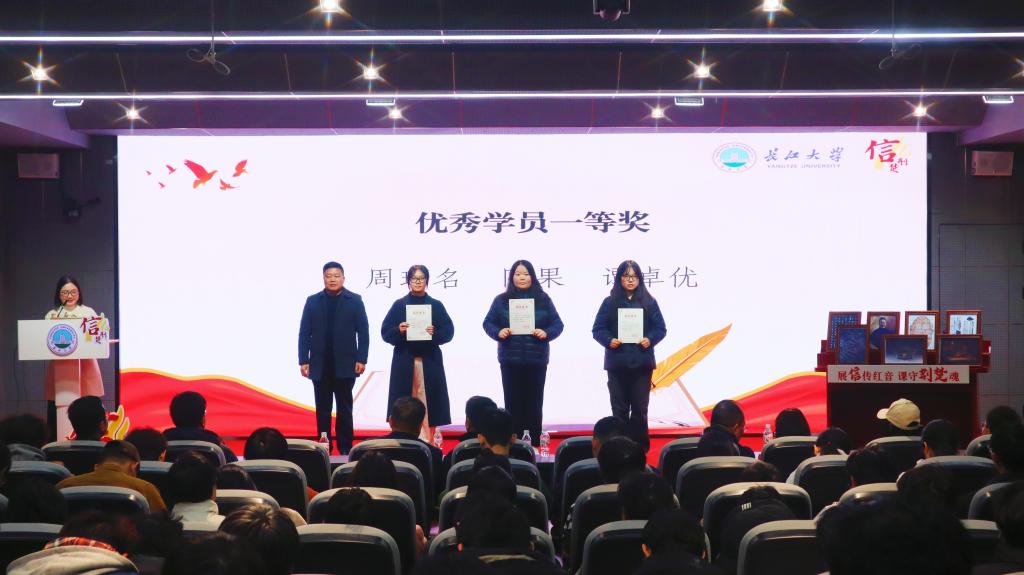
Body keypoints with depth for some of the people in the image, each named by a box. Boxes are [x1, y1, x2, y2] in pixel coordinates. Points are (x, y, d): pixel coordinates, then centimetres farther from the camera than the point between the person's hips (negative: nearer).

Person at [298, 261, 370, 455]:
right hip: (320, 365, 1)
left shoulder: (354, 300, 2)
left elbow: (363, 332, -1)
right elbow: (304, 333, 4)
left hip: (345, 364, -1)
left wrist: (361, 359, -8)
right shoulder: (313, 301, 6)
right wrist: (303, 361, -2)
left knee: (344, 408, 4)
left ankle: (345, 447, 9)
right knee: (322, 408, 5)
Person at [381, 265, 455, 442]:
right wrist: (399, 331, -17)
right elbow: (385, 332, 2)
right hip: (404, 361, 0)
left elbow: (448, 332, 2)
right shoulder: (399, 305, 5)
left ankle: (429, 442, 5)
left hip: (429, 361, 0)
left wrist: (435, 333, -16)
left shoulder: (436, 306, 6)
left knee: (427, 401, -1)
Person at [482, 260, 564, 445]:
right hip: (510, 360, 0)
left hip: (537, 360, 0)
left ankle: (534, 444, 9)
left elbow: (557, 324, 6)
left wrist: (546, 333, -14)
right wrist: (498, 332, -14)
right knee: (513, 402, 1)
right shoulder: (501, 300, 6)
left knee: (534, 403, 4)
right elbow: (488, 323, 6)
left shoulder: (543, 299, 7)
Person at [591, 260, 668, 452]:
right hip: (617, 363, 0)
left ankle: (640, 447, 10)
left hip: (642, 363, 0)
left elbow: (661, 328, 5)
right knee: (619, 409, 4)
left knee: (640, 408, 2)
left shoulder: (649, 302, 6)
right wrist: (609, 340, -16)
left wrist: (650, 339, -14)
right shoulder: (609, 302, 4)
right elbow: (598, 329, 3)